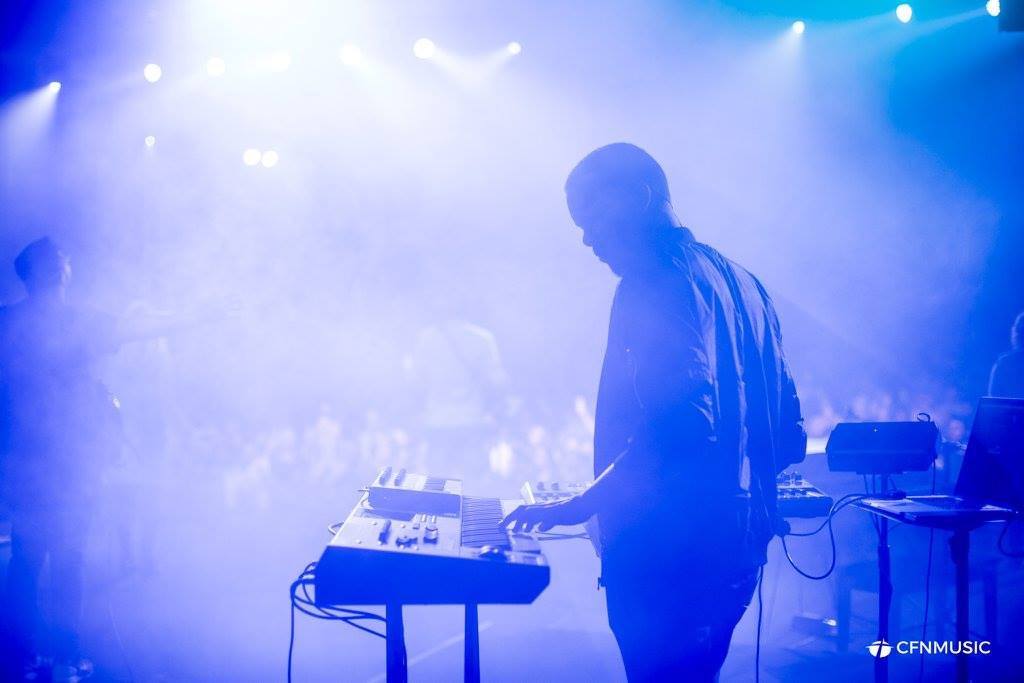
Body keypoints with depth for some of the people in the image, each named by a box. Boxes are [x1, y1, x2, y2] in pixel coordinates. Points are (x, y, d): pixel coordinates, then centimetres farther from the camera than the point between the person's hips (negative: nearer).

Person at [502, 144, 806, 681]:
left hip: (670, 550, -10)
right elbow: (788, 433, 16)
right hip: (737, 544, 10)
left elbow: (678, 428, -25)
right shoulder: (738, 282, 15)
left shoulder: (658, 284, -12)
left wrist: (580, 505, -19)